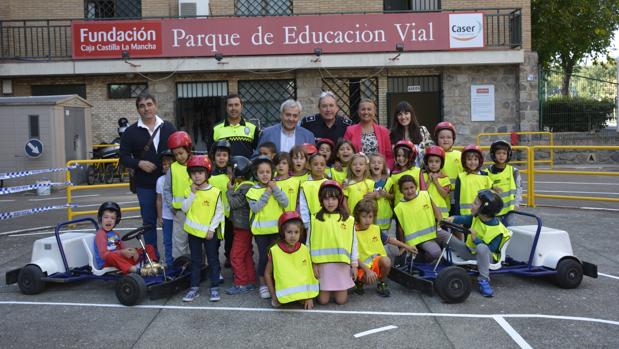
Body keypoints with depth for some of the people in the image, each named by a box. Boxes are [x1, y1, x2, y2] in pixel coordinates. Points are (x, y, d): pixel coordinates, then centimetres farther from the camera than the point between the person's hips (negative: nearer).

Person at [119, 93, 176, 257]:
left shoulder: (168, 128, 7)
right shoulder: (131, 131, 3)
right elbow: (124, 157, 4)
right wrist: (139, 163, -14)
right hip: (145, 185, -1)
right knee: (149, 221, 7)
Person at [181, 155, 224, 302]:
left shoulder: (215, 192, -10)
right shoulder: (189, 190, 1)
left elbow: (219, 212, -7)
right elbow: (184, 209, -5)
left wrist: (212, 229, -11)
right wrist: (192, 193, -13)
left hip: (209, 232, -3)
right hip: (193, 231, 3)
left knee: (213, 260, 6)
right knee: (195, 260, 12)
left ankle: (214, 287, 16)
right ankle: (194, 287, 21)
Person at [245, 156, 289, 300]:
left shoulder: (276, 187, 3)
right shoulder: (253, 190, -2)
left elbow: (285, 203, -8)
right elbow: (255, 208, -15)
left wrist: (275, 189, -15)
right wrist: (266, 194, -15)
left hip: (276, 228, 1)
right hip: (261, 229, -1)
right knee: (263, 256, 4)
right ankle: (263, 285, 17)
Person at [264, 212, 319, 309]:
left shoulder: (305, 250, -4)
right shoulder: (275, 251, -8)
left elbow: (310, 272, 2)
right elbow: (267, 273, 1)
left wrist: (309, 296, -3)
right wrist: (274, 295, -1)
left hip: (303, 290, 1)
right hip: (284, 292, -1)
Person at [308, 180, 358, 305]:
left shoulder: (348, 219, 1)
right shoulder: (315, 219, -1)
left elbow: (353, 242, 5)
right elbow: (311, 242, 2)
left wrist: (354, 264, 5)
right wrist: (313, 263, -2)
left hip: (342, 263, 1)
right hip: (323, 263, 0)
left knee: (341, 300, 2)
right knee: (323, 300, 2)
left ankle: (341, 289, 33)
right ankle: (326, 289, 33)